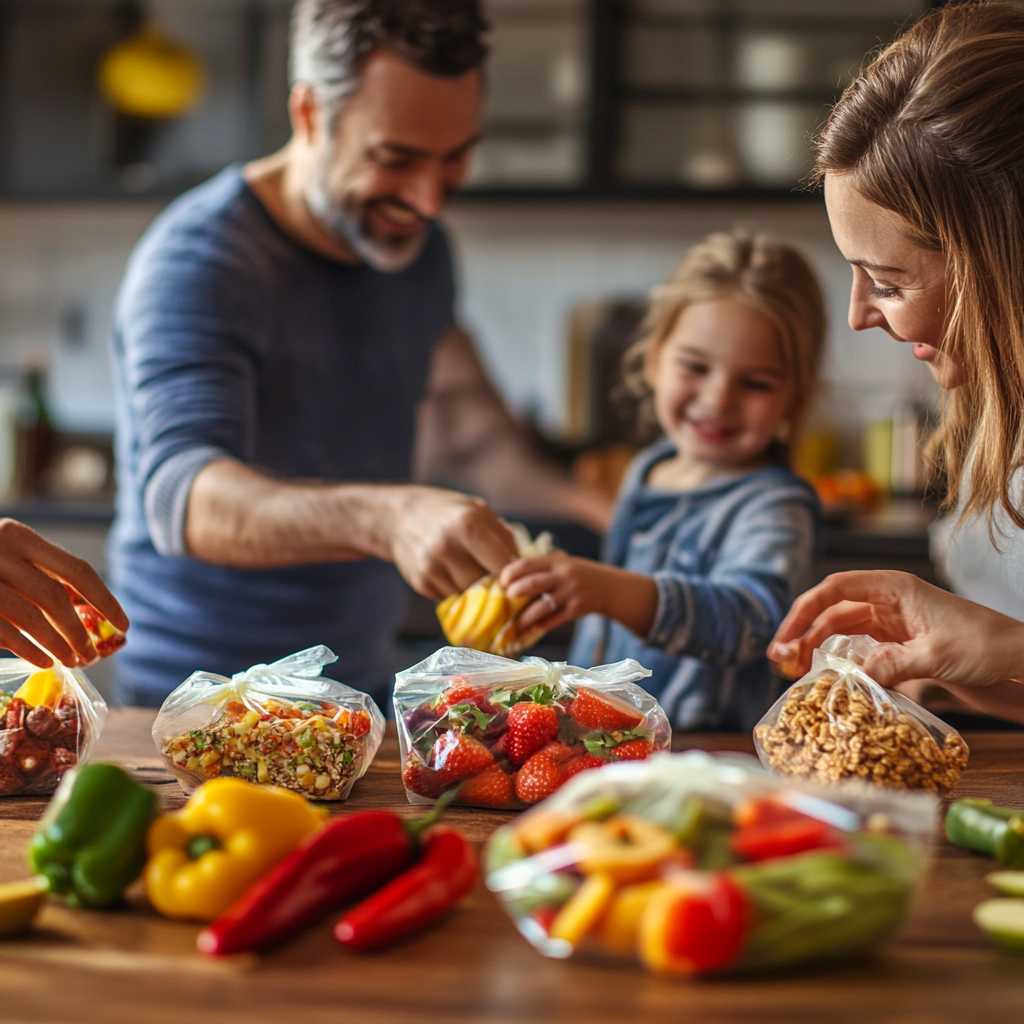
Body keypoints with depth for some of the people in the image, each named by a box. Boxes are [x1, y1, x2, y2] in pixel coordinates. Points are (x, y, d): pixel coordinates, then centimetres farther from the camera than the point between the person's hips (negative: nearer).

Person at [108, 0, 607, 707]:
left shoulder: (420, 248, 5)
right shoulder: (196, 262, -18)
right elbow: (182, 497, -34)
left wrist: (568, 496, 9)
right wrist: (386, 517, -50)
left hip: (368, 682, 6)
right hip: (206, 708, -6)